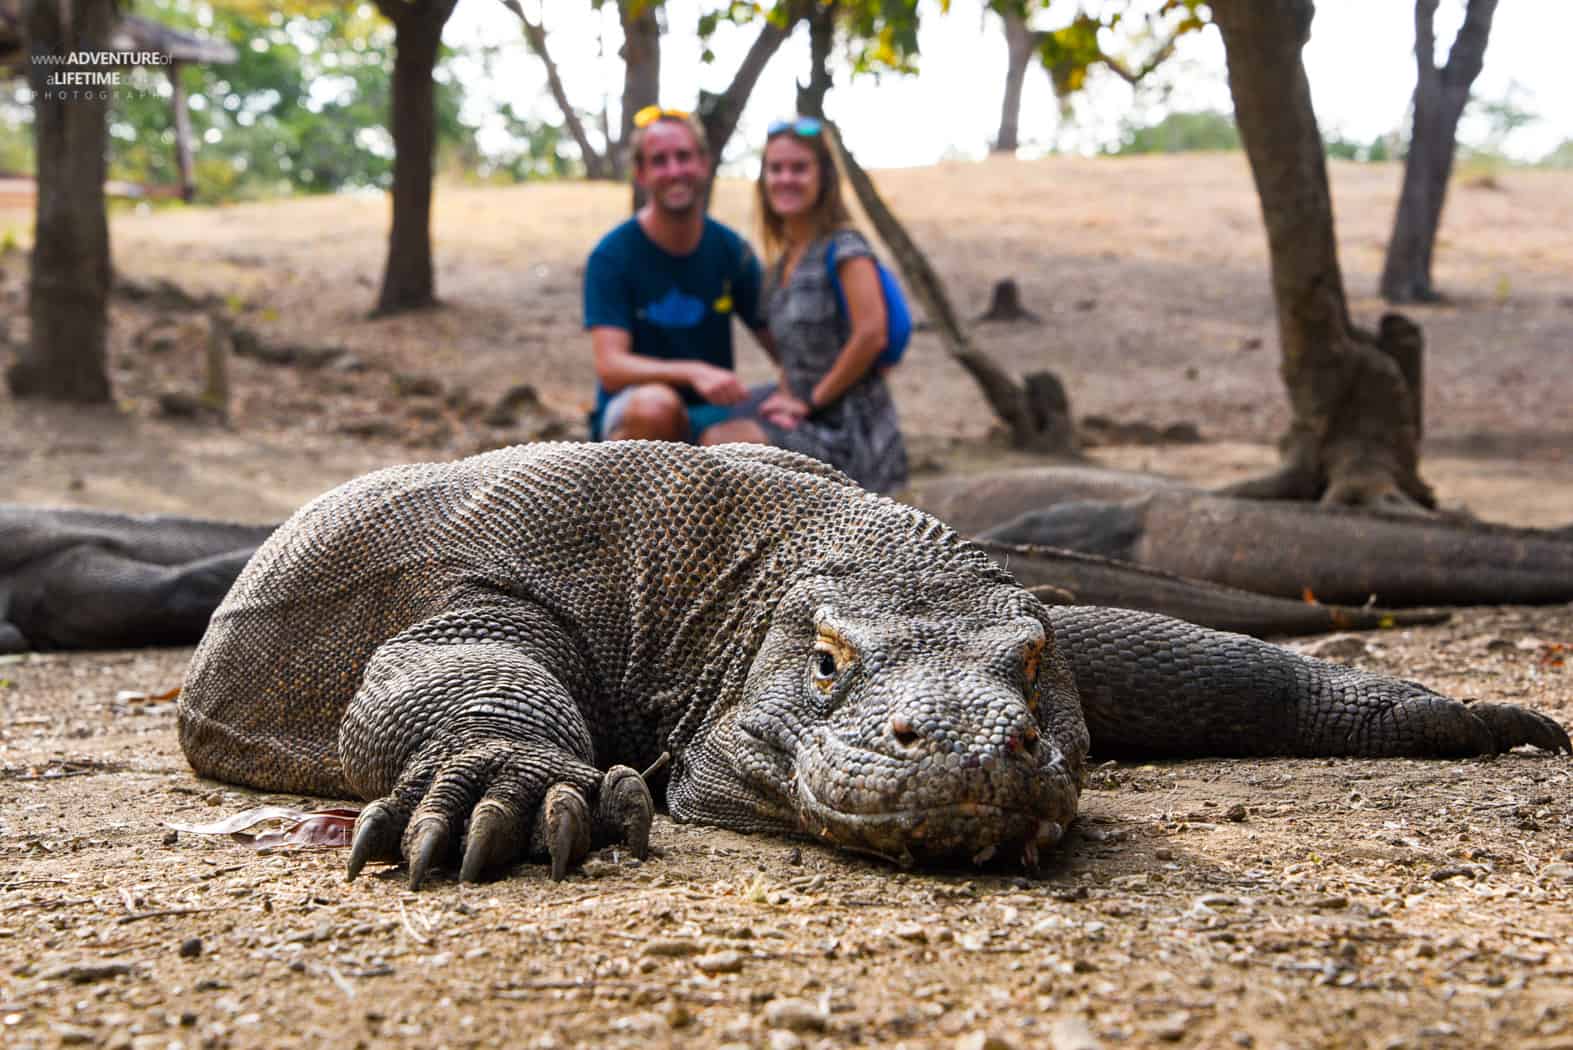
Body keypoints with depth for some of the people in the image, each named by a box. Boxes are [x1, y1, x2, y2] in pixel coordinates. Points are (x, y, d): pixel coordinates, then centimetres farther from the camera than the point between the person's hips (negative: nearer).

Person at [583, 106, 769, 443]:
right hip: (629, 424, -3)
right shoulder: (611, 256, -9)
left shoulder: (731, 250, 3)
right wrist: (693, 372, -35)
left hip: (708, 418, 3)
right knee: (655, 402, -38)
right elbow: (610, 367, -19)